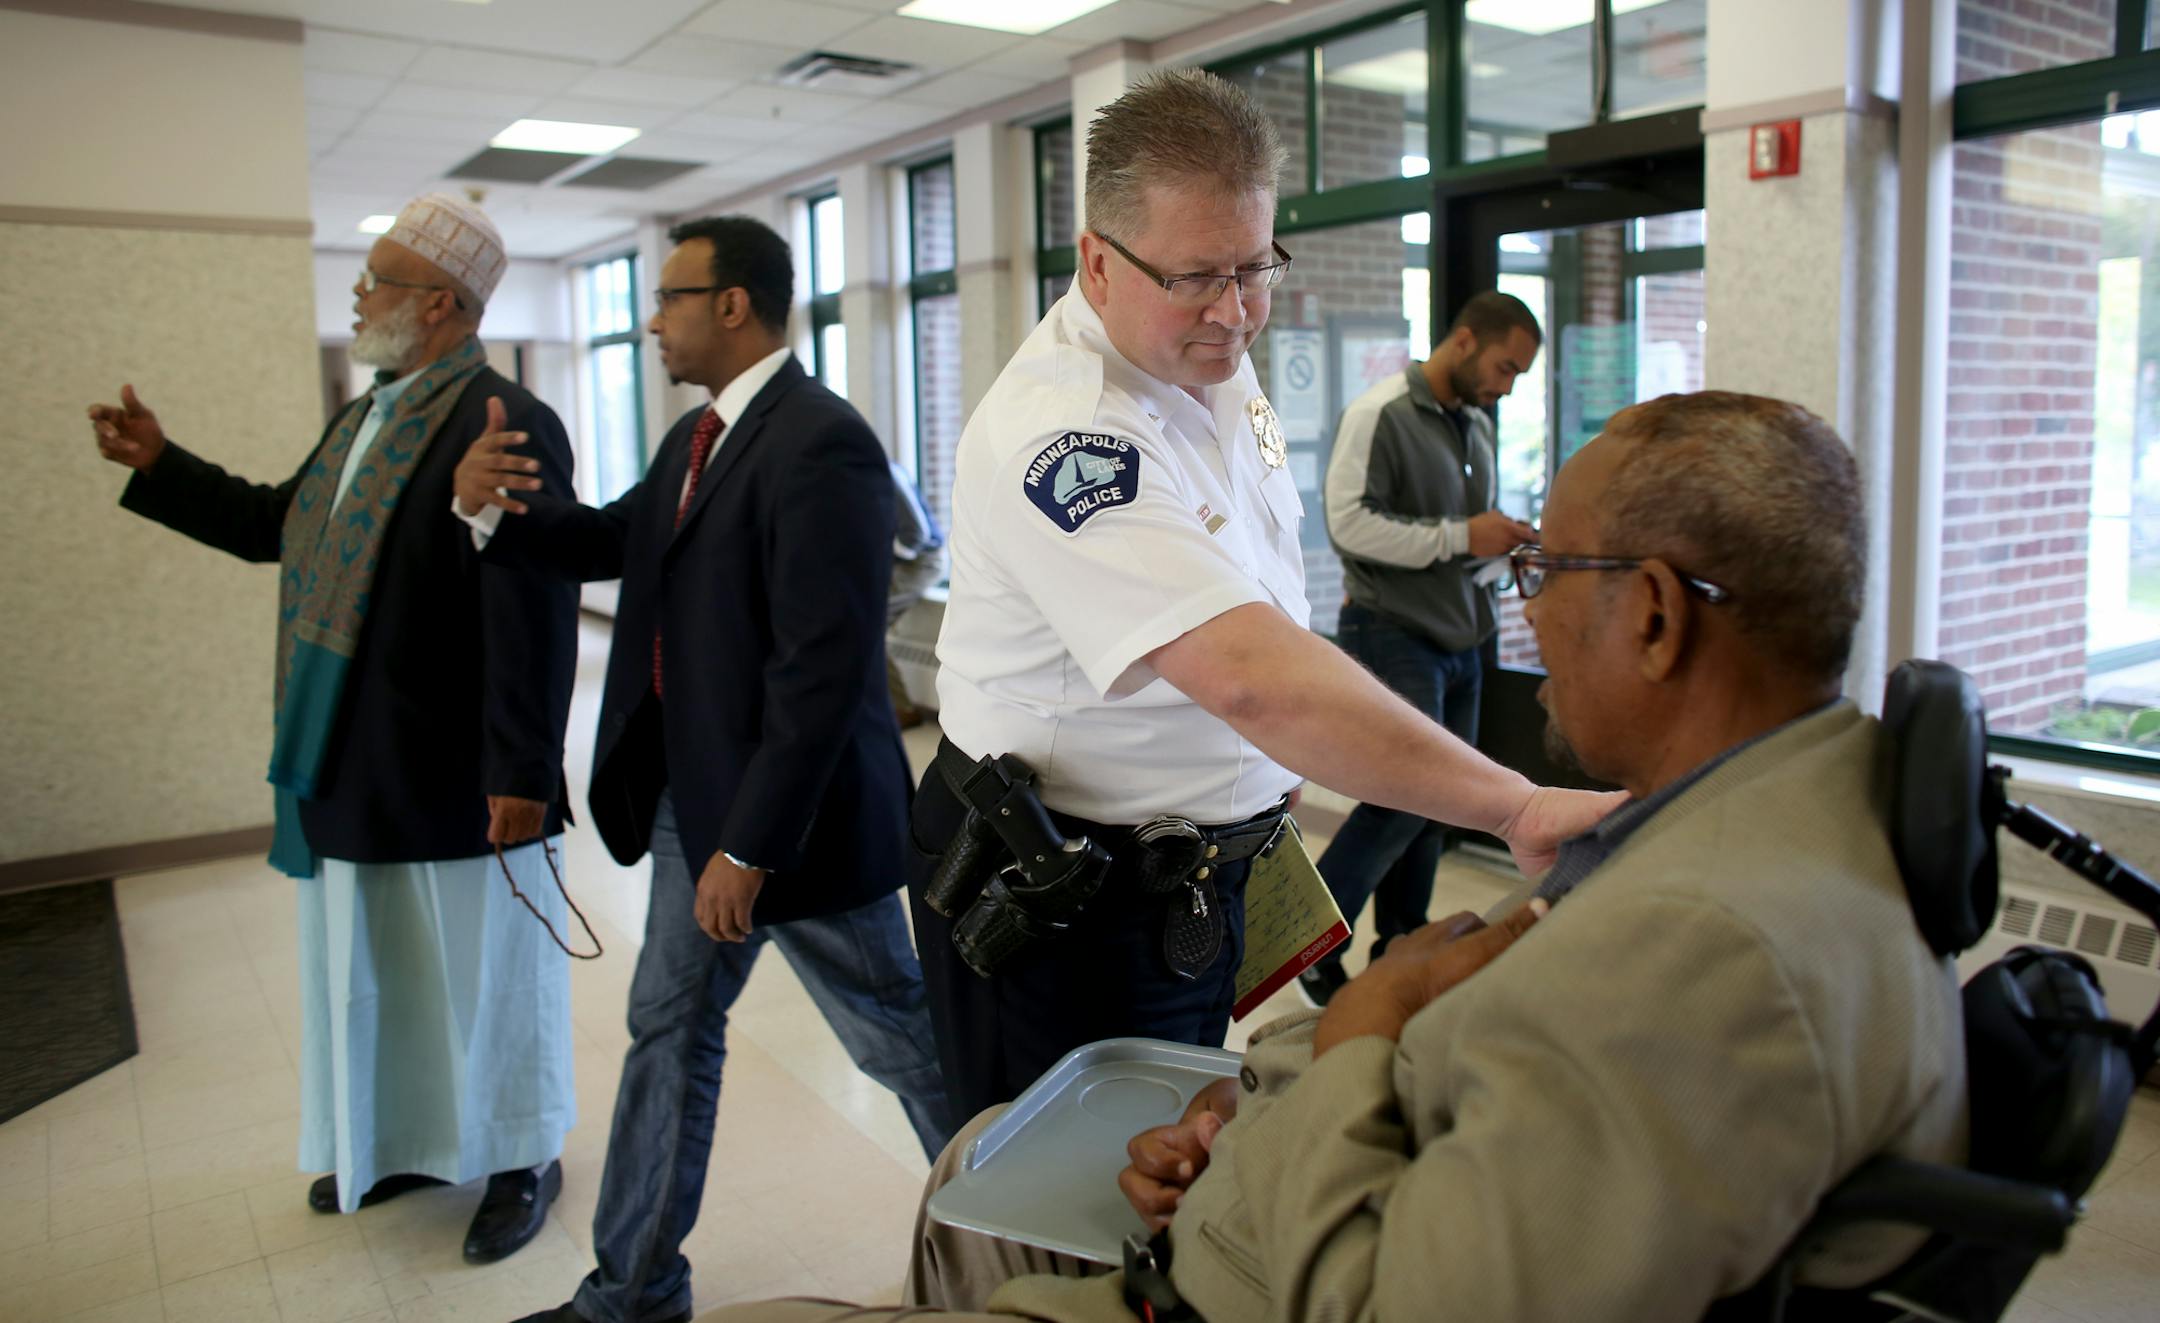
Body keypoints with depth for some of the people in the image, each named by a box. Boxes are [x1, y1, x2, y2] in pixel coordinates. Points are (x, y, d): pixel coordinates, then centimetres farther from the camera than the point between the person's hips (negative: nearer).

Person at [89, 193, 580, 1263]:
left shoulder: (504, 424, -19)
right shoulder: (367, 416, 11)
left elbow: (536, 614, -24)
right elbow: (277, 527, 23)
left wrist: (520, 772, -25)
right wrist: (159, 465, 18)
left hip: (457, 778, -9)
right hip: (353, 772, 9)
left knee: (484, 970, 8)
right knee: (368, 971, 21)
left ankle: (523, 1161, 28)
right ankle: (401, 1145, 41)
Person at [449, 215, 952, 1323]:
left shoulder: (820, 447, -22)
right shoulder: (697, 437, 9)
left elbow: (825, 669, -27)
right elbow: (615, 541, 20)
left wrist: (750, 847, -24)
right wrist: (494, 507, 0)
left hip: (794, 811, -9)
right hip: (694, 798, 10)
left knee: (903, 1040, 8)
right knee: (667, 1028, 18)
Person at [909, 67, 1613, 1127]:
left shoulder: (1210, 359, -1)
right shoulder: (1059, 438, -31)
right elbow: (1248, 675, -43)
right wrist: (1519, 808, -46)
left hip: (1195, 869, 8)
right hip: (1061, 909, -8)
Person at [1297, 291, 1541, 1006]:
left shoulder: (1478, 427, 17)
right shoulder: (1381, 413, -9)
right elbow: (1349, 521, -19)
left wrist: (1508, 539, 5)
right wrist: (1460, 537, -19)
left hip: (1461, 641, 8)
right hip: (1394, 633, -8)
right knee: (1408, 792, -14)